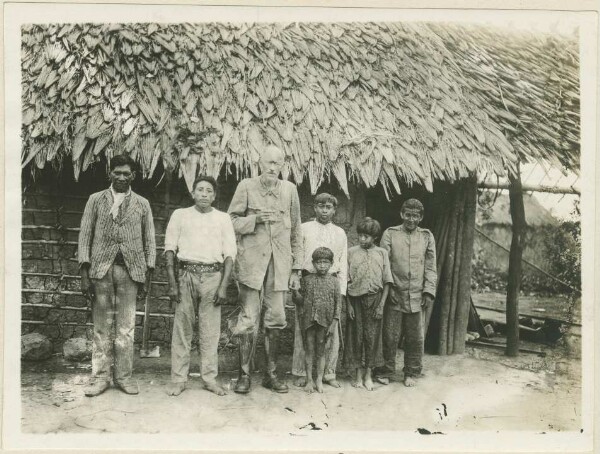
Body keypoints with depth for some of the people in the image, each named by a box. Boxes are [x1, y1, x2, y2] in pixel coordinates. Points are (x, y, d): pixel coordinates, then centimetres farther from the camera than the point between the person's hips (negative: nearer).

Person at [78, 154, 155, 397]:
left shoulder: (142, 204, 9)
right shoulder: (96, 200, 8)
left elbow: (149, 240, 10)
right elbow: (85, 236, 5)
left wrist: (148, 275, 3)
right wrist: (84, 273, -3)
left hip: (130, 269, 0)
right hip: (101, 269, 0)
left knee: (126, 326, 3)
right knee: (102, 326, 4)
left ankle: (123, 375, 12)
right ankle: (100, 376, 12)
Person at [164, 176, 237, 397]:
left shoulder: (223, 218, 8)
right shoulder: (180, 215, 8)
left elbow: (230, 254, 5)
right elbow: (170, 249, 5)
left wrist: (223, 286, -4)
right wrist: (172, 283, -3)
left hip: (213, 275, 0)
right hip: (187, 274, 0)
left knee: (211, 329, 2)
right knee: (182, 328, 1)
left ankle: (210, 378, 10)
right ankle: (178, 379, 8)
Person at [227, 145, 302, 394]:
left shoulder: (289, 189, 9)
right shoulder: (246, 186, 2)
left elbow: (296, 231, 12)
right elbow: (231, 221, 4)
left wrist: (296, 268, 8)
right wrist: (255, 219, -14)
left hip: (280, 263, 3)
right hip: (252, 260, -2)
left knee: (276, 319, 6)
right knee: (248, 320, -2)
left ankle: (271, 373, 18)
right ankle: (244, 374, 10)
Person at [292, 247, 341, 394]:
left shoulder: (334, 281, 1)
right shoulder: (306, 280, 4)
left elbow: (338, 302, 1)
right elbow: (301, 301, 8)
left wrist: (334, 322, -5)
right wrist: (295, 293, -12)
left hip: (325, 321, 0)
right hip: (308, 320, 1)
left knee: (321, 350, 7)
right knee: (309, 350, 5)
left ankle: (319, 380, 17)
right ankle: (309, 380, 16)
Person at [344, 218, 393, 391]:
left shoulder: (382, 253, 3)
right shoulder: (351, 252, 1)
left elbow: (386, 282, 2)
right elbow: (346, 281, 1)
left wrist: (381, 305, -5)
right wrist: (349, 304, -5)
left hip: (374, 299, 0)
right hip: (355, 299, 0)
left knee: (372, 336, 4)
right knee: (356, 336, 4)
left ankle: (368, 375, 15)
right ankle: (358, 375, 16)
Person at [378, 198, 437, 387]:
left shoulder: (427, 237, 9)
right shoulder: (390, 234, 3)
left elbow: (430, 268, 9)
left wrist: (429, 291, 0)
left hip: (417, 296, 2)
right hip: (394, 294, -2)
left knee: (415, 338, 8)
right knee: (390, 336, 3)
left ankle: (412, 373, 22)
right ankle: (386, 371, 18)